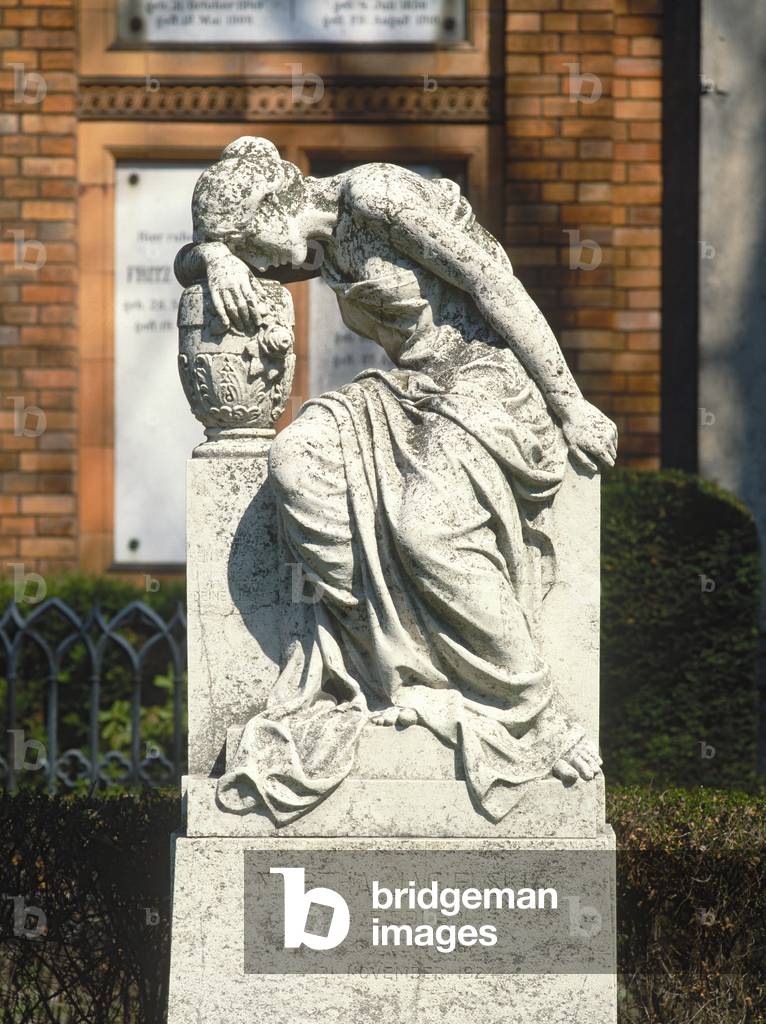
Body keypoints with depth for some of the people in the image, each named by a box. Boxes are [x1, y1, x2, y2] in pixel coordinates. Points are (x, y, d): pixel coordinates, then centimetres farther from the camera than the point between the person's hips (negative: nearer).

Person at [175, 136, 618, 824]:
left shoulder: (377, 195, -14)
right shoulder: (316, 245, 12)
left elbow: (496, 284, -16)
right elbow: (187, 263, 22)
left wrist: (572, 408, -17)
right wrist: (217, 255, -4)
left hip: (492, 379, -8)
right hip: (415, 392, 8)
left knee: (425, 525, -33)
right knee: (299, 459, -19)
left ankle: (541, 721, -24)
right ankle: (374, 636, -16)